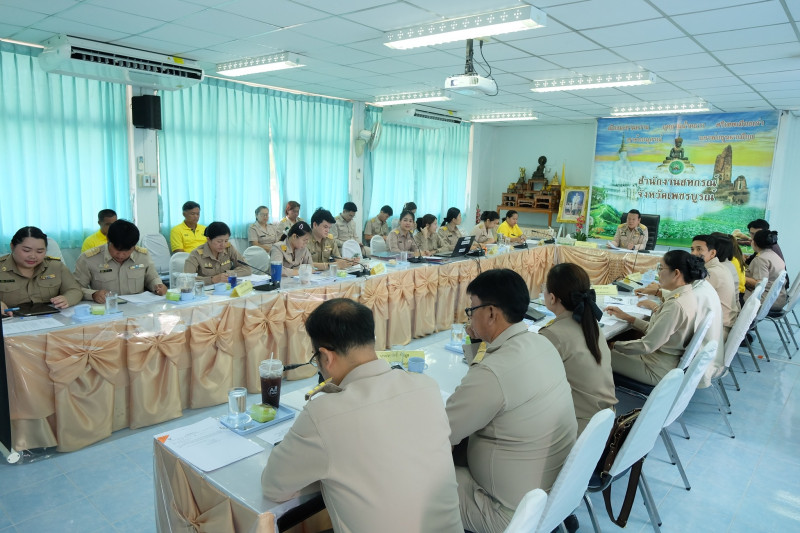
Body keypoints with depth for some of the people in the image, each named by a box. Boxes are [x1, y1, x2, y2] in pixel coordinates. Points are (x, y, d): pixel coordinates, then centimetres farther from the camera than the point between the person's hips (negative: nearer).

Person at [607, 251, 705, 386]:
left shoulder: (676, 306, -28)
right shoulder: (686, 295, 2)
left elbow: (647, 346, -25)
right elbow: (656, 329, 9)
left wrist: (613, 345, -15)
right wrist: (626, 317, 6)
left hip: (658, 370, -9)